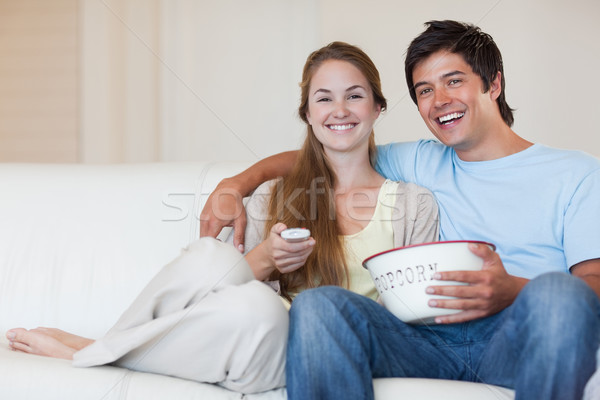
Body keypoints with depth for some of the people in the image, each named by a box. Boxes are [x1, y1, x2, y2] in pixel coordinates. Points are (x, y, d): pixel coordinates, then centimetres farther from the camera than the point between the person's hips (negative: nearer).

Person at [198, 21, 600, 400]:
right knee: (317, 304, -26)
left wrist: (512, 291, -20)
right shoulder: (424, 163, 25)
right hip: (432, 340, 3)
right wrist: (242, 180, 12)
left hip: (520, 339, -2)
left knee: (557, 290, -37)